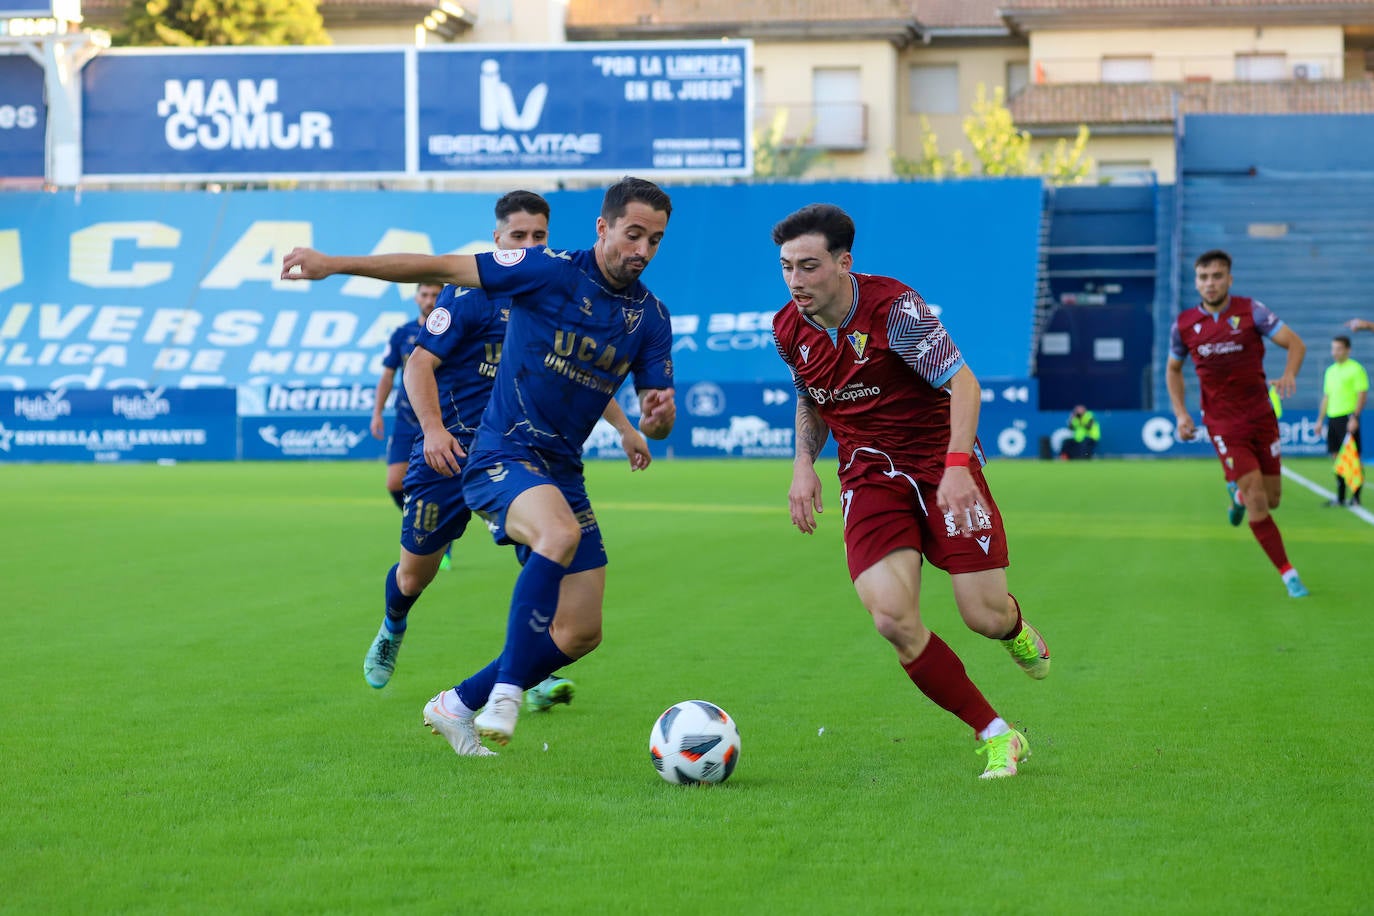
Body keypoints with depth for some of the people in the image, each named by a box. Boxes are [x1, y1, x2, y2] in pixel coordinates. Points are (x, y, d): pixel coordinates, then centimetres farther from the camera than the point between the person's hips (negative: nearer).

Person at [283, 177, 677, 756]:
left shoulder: (651, 318, 5)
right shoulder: (550, 271, -10)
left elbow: (655, 423, 7)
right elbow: (442, 269, -8)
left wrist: (659, 417, -18)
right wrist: (335, 264, -12)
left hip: (563, 471, 6)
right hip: (502, 454, -6)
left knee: (580, 633, 4)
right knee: (561, 535, -38)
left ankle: (458, 706, 22)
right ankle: (505, 690, -30)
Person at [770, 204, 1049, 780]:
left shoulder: (892, 306, -17)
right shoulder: (789, 329, 1)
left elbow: (963, 382, -17)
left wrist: (957, 466, -30)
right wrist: (803, 462, 3)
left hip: (941, 464, -4)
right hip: (869, 477, 4)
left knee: (984, 616, -8)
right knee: (893, 619, -18)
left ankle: (1014, 627, 35)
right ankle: (998, 739, -3)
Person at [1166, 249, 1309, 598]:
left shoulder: (1250, 311, -8)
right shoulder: (1184, 324, -3)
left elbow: (1295, 343, -10)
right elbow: (1173, 369, 13)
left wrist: (1289, 374, -31)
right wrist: (1180, 413, 0)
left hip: (1261, 417, 1)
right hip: (1223, 424, -1)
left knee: (1271, 499, 6)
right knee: (1257, 500, -12)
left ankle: (1238, 494, 44)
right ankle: (1288, 574, -1)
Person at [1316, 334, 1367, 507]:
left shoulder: (1355, 369, -5)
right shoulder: (1330, 370, 18)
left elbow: (1362, 394, -10)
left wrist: (1355, 417, -19)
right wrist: (1320, 419, 18)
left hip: (1348, 418, -7)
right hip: (1333, 419, 7)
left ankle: (1355, 497, -3)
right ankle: (1340, 497, 11)